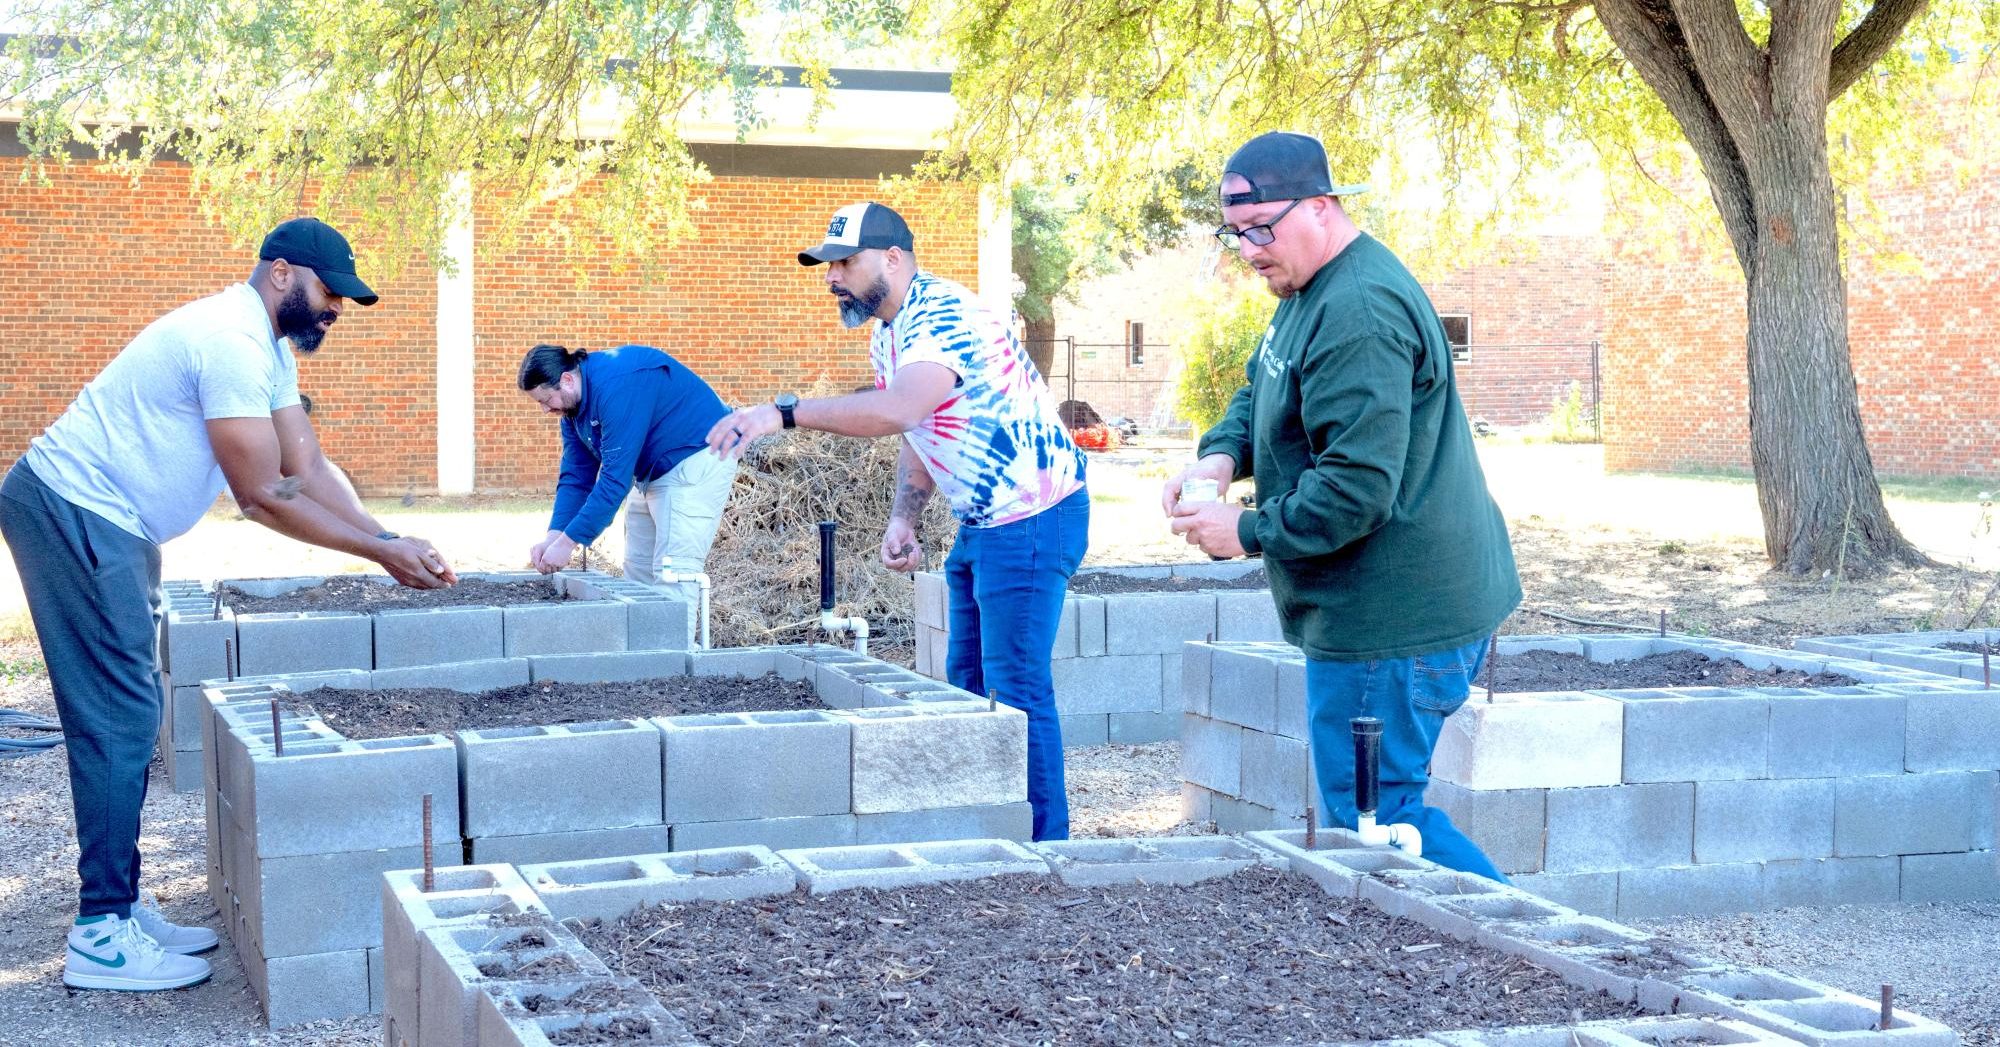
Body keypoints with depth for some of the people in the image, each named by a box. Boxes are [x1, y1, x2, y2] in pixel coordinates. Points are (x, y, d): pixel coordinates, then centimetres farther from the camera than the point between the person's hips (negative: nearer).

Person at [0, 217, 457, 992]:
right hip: (72, 512, -11)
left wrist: (389, 541, -3)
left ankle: (120, 909, 16)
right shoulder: (232, 342, -21)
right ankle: (102, 935, -8)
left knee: (128, 714, 11)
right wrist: (381, 552, -16)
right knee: (117, 717, -11)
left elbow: (309, 469, 9)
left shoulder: (267, 349, 12)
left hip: (108, 523, 11)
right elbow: (262, 496, -21)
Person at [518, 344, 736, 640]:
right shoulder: (572, 405, 1)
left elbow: (615, 477, -30)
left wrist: (568, 541, -27)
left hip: (698, 460, -10)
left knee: (672, 571, -17)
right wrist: (553, 536, -10)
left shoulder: (616, 387, -29)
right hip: (653, 471, 10)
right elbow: (576, 476, 3)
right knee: (639, 569, 10)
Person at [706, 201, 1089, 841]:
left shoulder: (942, 317, -22)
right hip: (983, 523, 11)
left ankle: (1042, 845, -3)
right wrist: (903, 518, 2)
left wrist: (783, 413, -40)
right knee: (968, 683, 13)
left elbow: (900, 410, -40)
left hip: (1032, 518, -11)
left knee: (1016, 689, -10)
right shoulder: (887, 333, 11)